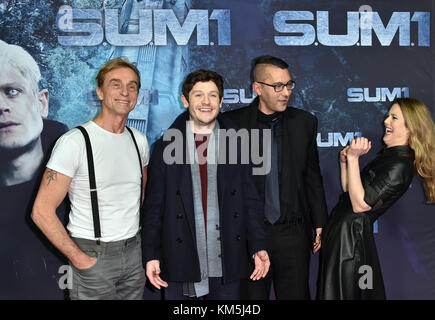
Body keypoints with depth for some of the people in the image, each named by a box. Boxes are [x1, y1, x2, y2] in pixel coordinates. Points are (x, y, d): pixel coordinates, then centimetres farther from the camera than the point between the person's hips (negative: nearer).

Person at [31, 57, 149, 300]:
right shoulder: (75, 142, -14)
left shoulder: (139, 140, 4)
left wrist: (137, 238, 9)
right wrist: (79, 259, -15)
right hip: (93, 255, -5)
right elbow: (42, 211, -15)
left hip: (134, 252, 6)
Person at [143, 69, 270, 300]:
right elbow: (154, 206, 1)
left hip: (226, 264, 1)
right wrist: (151, 255, -3)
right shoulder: (165, 148, 1)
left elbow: (250, 200, 5)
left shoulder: (236, 146, 4)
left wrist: (258, 247, -2)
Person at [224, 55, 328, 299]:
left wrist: (320, 225, 9)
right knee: (252, 295, 10)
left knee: (296, 294, 11)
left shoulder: (305, 122, 3)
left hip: (293, 233, 2)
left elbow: (313, 177, 9)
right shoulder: (232, 123, -5)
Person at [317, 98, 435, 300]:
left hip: (351, 234, -9)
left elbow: (360, 204, -23)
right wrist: (345, 161, 0)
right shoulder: (389, 155, 12)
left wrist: (353, 158, -23)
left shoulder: (400, 165, -18)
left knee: (343, 293, 4)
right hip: (342, 230, 9)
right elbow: (349, 190, 15)